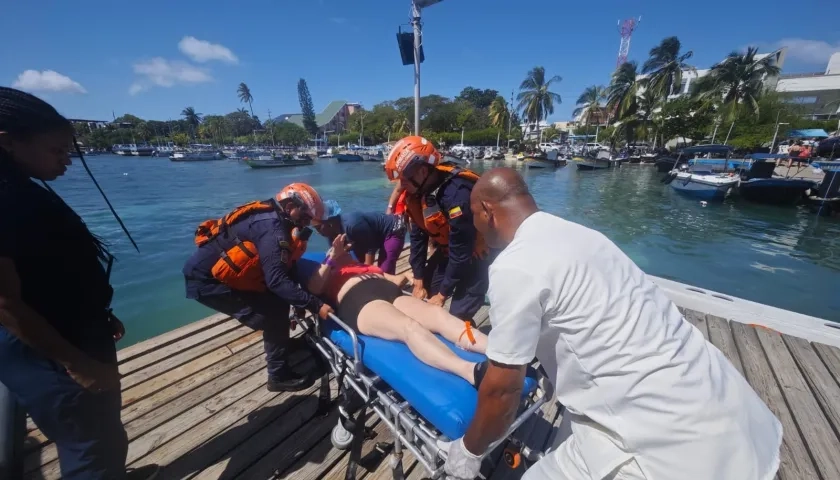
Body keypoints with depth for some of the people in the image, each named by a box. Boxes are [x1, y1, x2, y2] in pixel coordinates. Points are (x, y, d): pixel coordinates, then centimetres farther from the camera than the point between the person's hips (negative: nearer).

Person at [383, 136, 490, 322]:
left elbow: (461, 253, -28)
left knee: (459, 315, -10)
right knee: (427, 290, 10)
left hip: (478, 250, -7)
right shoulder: (417, 191, -9)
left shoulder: (456, 193, -35)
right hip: (450, 247, 8)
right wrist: (418, 282, 0)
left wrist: (442, 294, -17)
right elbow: (418, 237, -2)